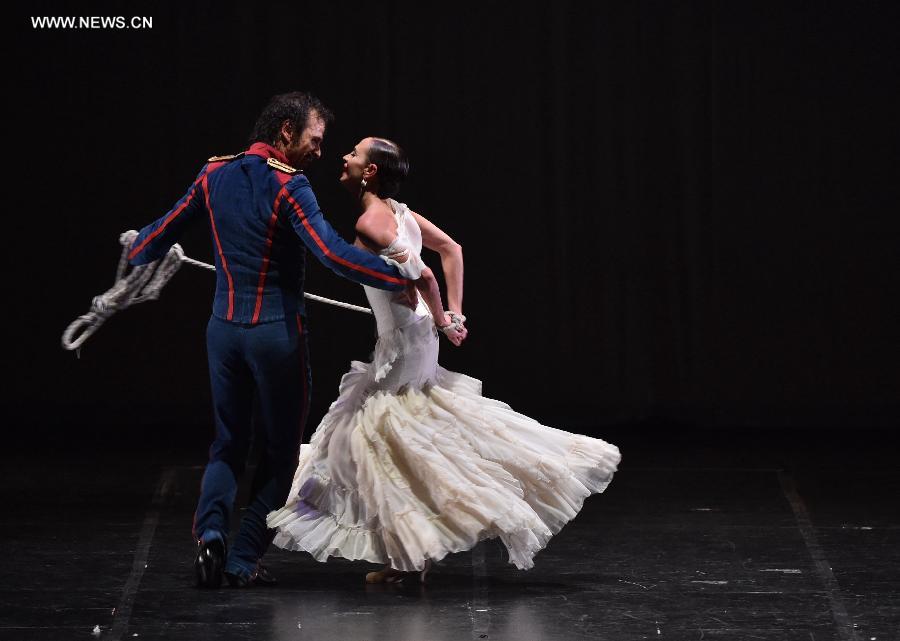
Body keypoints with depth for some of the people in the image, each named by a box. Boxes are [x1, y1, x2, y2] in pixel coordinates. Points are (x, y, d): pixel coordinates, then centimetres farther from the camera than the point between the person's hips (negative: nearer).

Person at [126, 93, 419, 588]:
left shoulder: (215, 175, 3)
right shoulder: (287, 186, -15)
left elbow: (164, 231, 13)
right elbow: (334, 254, -25)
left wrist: (138, 252, 35)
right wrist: (403, 278, -21)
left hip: (224, 329, 5)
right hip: (277, 333, -5)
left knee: (228, 445, 16)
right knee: (280, 451, 9)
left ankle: (210, 530, -10)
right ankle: (243, 560, 3)